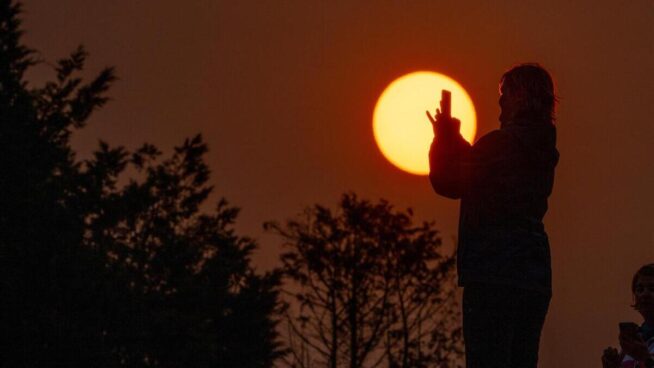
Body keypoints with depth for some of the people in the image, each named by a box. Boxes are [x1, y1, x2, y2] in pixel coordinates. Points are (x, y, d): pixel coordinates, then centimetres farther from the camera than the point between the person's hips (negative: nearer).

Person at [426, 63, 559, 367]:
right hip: (534, 272, 9)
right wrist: (452, 139, 28)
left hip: (493, 271, -9)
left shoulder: (501, 143, -12)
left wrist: (443, 139, 13)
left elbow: (446, 182, -4)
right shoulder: (542, 148, 14)